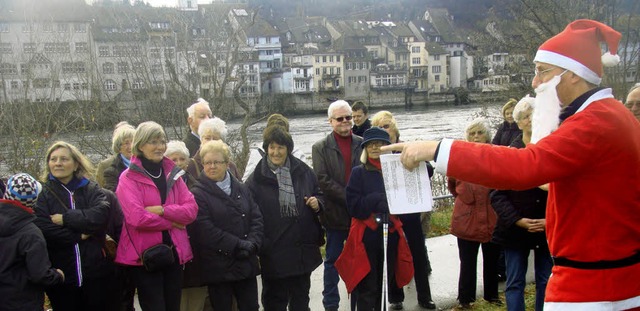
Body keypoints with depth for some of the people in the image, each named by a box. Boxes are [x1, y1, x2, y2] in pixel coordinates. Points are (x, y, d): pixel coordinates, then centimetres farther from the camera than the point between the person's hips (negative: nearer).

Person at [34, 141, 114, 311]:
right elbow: (41, 228, -13)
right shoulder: (43, 194, 3)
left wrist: (66, 218, -14)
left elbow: (101, 215, -13)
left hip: (96, 273, 1)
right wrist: (78, 236, -12)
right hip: (61, 276, -1)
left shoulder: (91, 189, 6)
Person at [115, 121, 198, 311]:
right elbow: (137, 217, -18)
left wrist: (162, 210, -14)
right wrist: (171, 222, -8)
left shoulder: (172, 174, 11)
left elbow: (191, 209, 0)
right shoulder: (129, 177, -6)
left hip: (174, 252, 5)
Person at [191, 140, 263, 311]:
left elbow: (256, 218, 8)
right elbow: (206, 230, -15)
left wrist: (252, 243, -10)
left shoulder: (241, 189, 13)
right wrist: (238, 245, -16)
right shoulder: (198, 194, -5)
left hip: (246, 263, 5)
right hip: (218, 266, -4)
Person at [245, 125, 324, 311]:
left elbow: (319, 195, 17)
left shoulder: (303, 172, 4)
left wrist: (317, 203, -6)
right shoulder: (257, 179, -5)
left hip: (303, 248, 3)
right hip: (273, 252, -3)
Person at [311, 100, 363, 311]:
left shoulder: (362, 144, 4)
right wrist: (350, 198, -17)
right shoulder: (320, 148, -1)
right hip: (336, 213, -2)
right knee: (333, 260, 8)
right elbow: (323, 180, -10)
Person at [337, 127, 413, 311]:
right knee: (367, 288, -2)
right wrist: (378, 199, -17)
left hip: (390, 234, 3)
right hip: (367, 235, -3)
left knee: (385, 285, 12)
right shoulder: (359, 173, 0)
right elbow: (354, 206, -7)